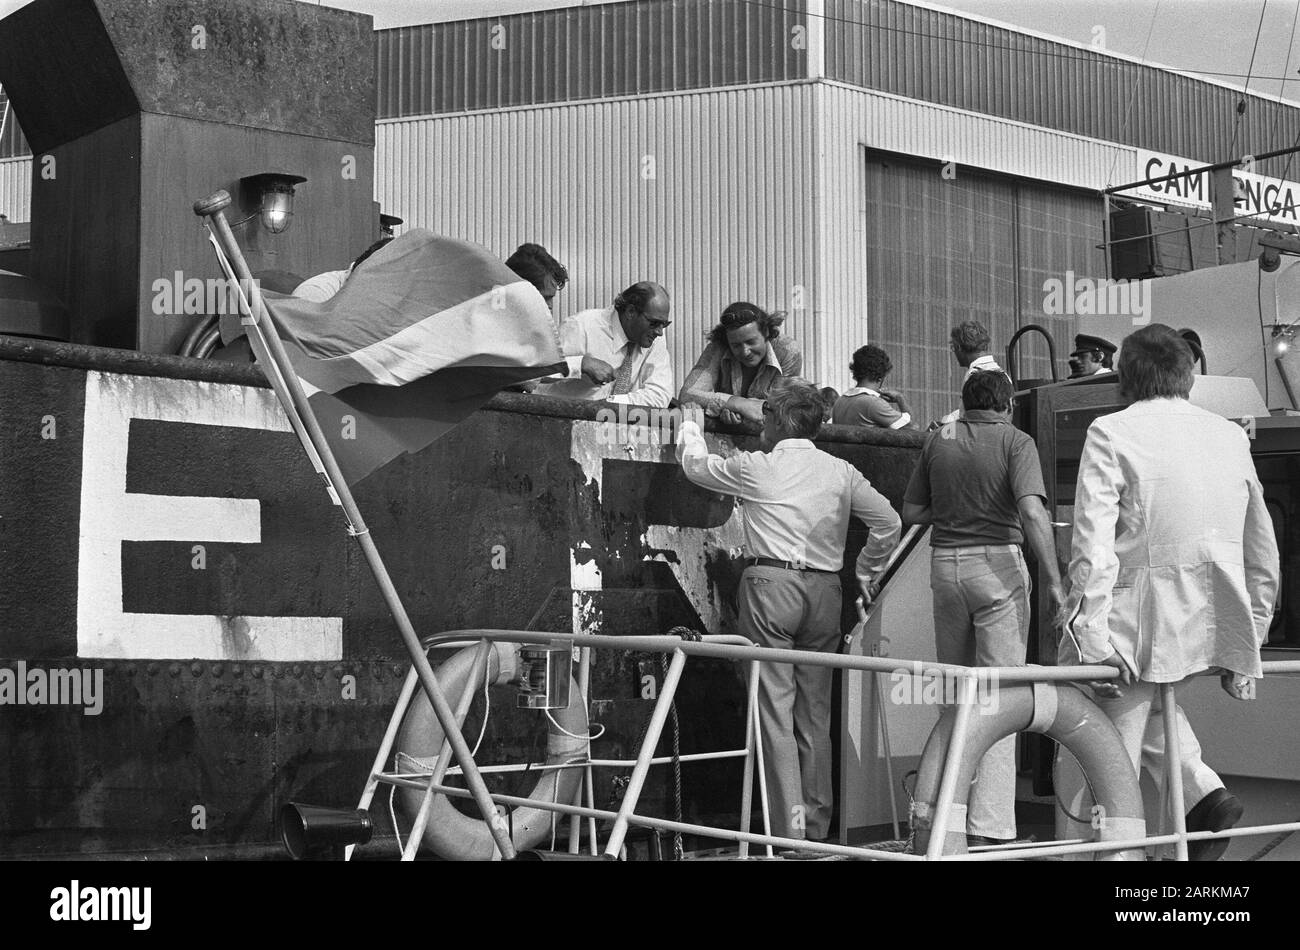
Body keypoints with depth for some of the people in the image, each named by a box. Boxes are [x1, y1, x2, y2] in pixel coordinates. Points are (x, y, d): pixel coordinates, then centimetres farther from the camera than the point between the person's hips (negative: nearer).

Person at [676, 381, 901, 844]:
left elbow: (696, 465, 15)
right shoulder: (841, 472, 9)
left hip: (772, 584, -4)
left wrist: (690, 425, 34)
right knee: (815, 713, 11)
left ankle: (788, 828, -6)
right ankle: (817, 827, 16)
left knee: (775, 710, -3)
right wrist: (866, 574, 22)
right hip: (825, 590, 5)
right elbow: (889, 522, 9)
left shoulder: (756, 468, -2)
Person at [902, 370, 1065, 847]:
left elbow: (912, 512, 11)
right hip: (997, 562, -4)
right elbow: (1032, 512, -17)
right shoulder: (1016, 442, -4)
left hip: (945, 562, 4)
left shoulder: (937, 440, 9)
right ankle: (988, 825, -8)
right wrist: (1054, 582, -17)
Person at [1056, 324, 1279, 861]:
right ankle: (1203, 792, 13)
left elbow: (1093, 545, -15)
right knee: (1148, 697, 32)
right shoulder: (1231, 436, 13)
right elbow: (1263, 554, 17)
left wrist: (1091, 632, -16)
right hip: (1217, 629, 6)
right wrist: (1249, 637, 24)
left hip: (1138, 626, -6)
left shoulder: (1111, 433, -3)